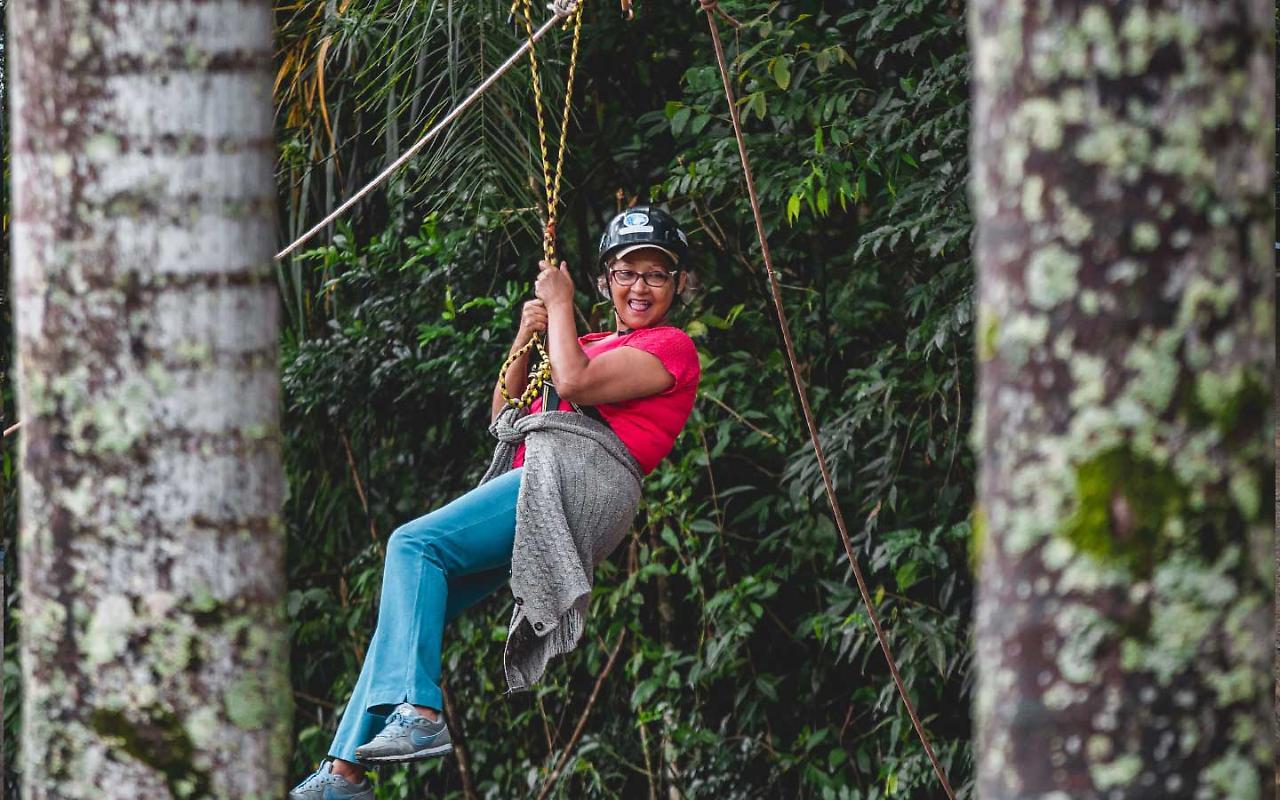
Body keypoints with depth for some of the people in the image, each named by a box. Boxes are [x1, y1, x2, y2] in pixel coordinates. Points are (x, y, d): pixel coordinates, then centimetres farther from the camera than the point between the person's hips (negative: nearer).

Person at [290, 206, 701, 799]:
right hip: (528, 477, 9)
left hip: (576, 477, -9)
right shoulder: (589, 345, 32)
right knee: (409, 609, -1)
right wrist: (524, 342, 13)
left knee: (416, 545, -25)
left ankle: (418, 715, -37)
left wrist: (560, 305, 6)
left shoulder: (672, 347, 7)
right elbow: (504, 417, 28)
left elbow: (576, 384, -9)